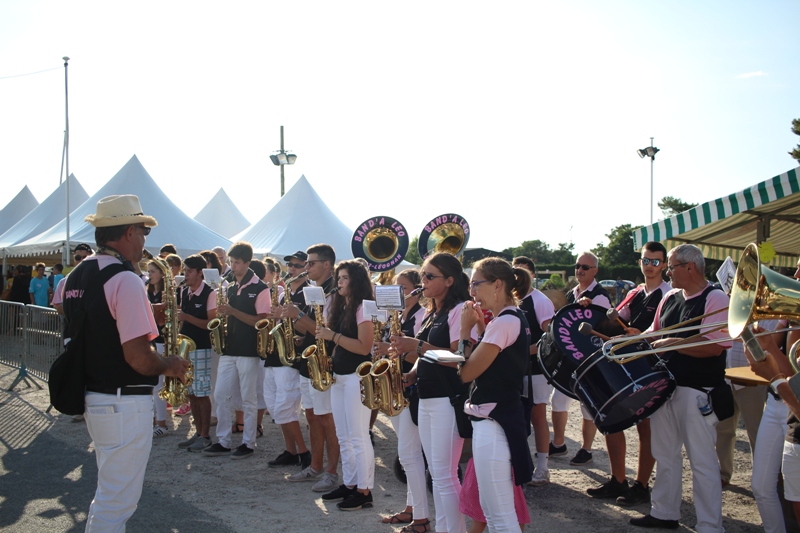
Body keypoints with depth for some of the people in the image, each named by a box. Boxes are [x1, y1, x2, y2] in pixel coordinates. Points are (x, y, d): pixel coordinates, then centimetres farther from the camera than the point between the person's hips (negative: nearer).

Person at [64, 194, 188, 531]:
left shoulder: (76, 276, 8)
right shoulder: (124, 279, -20)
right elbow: (138, 357, -25)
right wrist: (169, 366, -6)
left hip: (92, 397, 9)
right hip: (125, 404, -9)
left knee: (109, 494, 24)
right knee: (117, 503, 4)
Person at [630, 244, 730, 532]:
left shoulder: (715, 299, -12)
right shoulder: (670, 298, 10)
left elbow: (714, 347, -22)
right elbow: (654, 333, 21)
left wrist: (671, 343, -21)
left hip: (697, 392, -8)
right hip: (665, 386, 8)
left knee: (702, 462, 1)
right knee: (665, 455, 17)